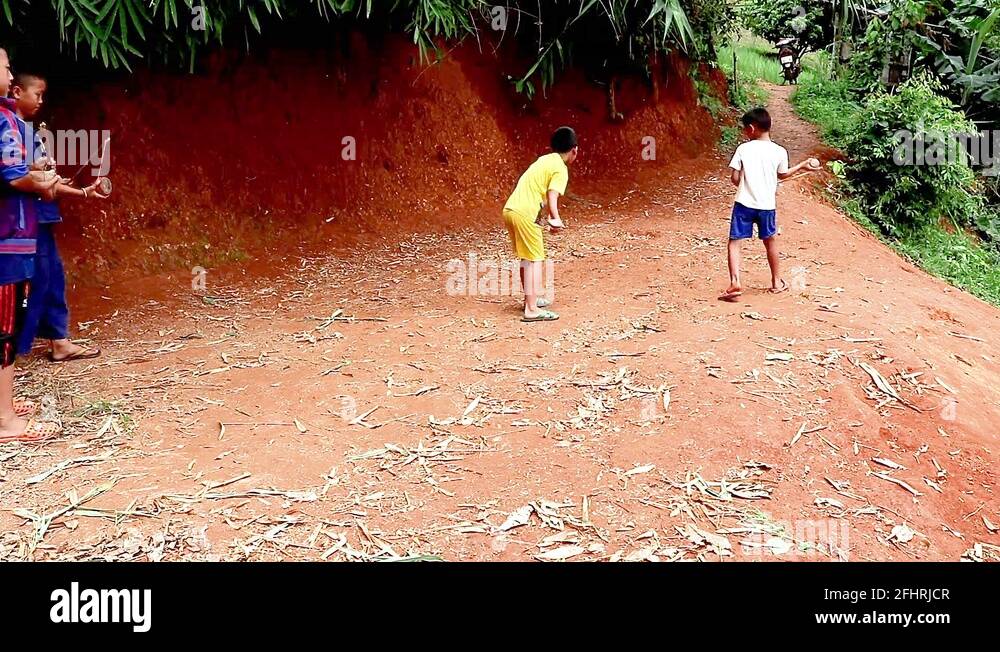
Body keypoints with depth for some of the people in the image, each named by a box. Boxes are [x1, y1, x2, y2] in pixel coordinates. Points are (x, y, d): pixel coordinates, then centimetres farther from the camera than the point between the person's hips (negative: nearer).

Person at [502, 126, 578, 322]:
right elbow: (552, 196, -19)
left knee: (526, 257, 20)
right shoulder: (561, 169, -6)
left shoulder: (545, 159, 19)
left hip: (509, 209, 9)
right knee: (534, 259, -4)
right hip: (524, 214, -9)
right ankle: (532, 310, -6)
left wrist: (549, 216, 21)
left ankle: (531, 298, 33)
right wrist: (555, 219, -22)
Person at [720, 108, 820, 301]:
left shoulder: (743, 149, -6)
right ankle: (776, 281, 33)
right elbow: (783, 175, 16)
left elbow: (735, 178, -6)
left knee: (734, 242, 2)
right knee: (770, 241, 20)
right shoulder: (780, 152, 0)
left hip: (744, 204, -2)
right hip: (767, 205, 3)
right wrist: (802, 165, 32)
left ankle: (735, 282, -16)